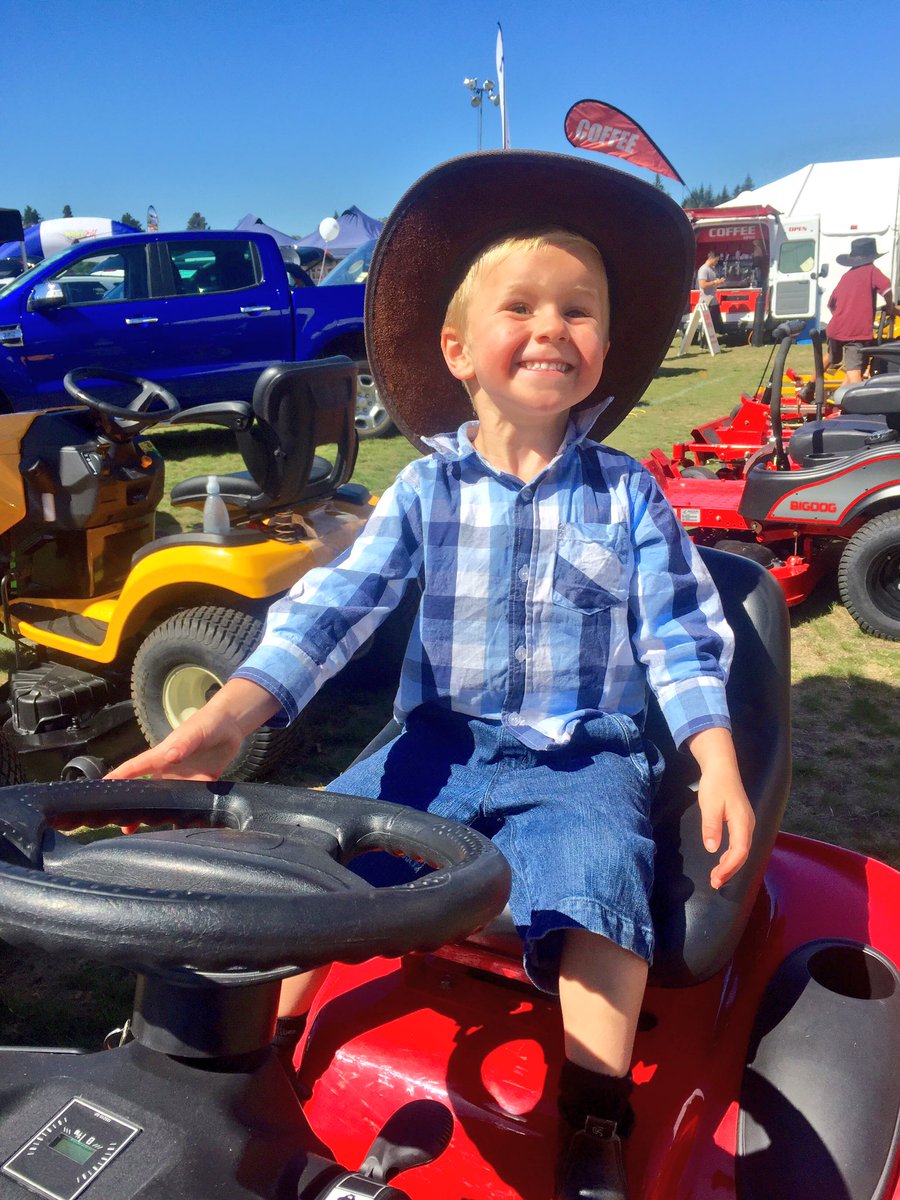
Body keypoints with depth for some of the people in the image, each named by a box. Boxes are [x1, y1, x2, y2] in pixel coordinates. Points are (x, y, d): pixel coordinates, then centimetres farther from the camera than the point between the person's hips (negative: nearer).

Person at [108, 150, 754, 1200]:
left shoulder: (625, 494, 0)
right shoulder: (427, 490, 0)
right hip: (438, 747, 2)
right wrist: (229, 715, -24)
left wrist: (716, 759, -15)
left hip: (582, 761, -1)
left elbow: (681, 634, 0)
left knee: (598, 877, -29)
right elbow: (337, 601, -10)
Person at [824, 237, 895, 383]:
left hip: (836, 328, 6)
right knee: (854, 371, -14)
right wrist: (890, 307, 1)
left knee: (831, 358, 32)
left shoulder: (846, 276, 20)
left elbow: (831, 304, 24)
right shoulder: (871, 270, 3)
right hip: (859, 331, -6)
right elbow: (885, 287, -15)